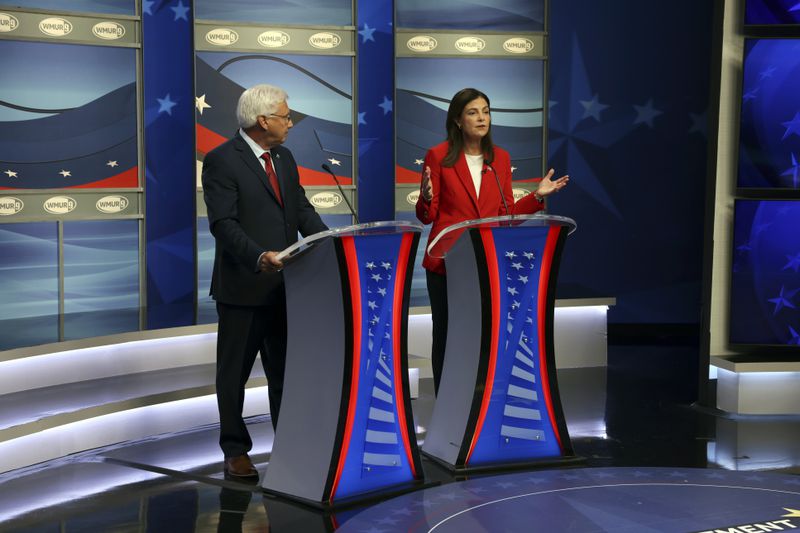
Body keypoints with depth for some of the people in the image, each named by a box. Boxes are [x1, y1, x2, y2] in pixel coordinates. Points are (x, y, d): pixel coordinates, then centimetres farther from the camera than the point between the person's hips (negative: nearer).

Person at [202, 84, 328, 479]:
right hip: (244, 284, -7)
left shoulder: (284, 158, 12)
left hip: (285, 283, 7)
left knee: (286, 368, 12)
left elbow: (302, 209, 11)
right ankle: (235, 451, 17)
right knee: (235, 371, 6)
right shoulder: (221, 160, -12)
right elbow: (223, 223, -19)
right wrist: (259, 257, -32)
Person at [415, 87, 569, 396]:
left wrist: (538, 196, -1)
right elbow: (427, 217, -3)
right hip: (446, 263, -3)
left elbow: (506, 214, 10)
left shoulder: (500, 158, 8)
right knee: (446, 336, 5)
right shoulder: (438, 156, -4)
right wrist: (426, 198, -24)